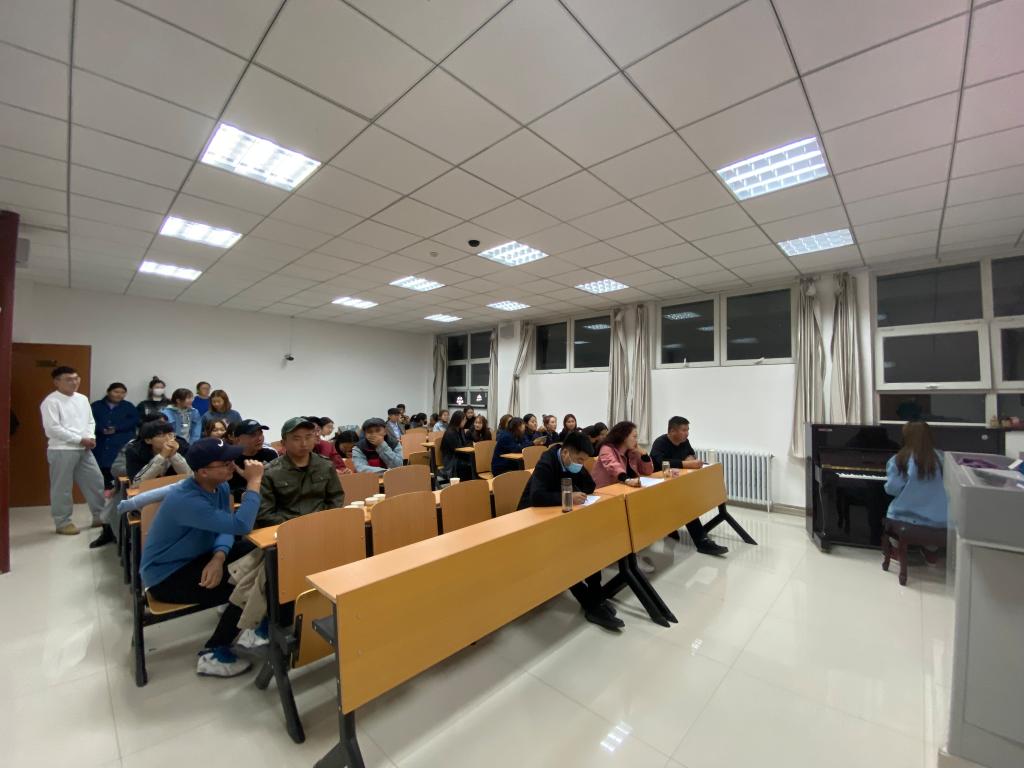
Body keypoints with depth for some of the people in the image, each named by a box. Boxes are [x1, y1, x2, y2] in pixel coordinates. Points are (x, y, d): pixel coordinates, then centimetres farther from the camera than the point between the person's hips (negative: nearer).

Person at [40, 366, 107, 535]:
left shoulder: (82, 399, 11)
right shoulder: (51, 401, -9)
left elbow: (90, 421, 15)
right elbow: (52, 428, -15)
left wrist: (91, 437, -2)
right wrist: (79, 440, -15)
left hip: (84, 450, 6)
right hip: (61, 450, -6)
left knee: (96, 482, 9)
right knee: (62, 488, 3)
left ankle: (100, 516, 21)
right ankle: (62, 523, 16)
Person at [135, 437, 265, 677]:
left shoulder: (220, 487, -6)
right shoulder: (185, 499, -33)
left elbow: (224, 529, -2)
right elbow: (240, 526, -41)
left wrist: (218, 558, -23)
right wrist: (254, 482, -35)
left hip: (195, 558, 8)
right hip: (166, 575, -8)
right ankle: (212, 655, 0)